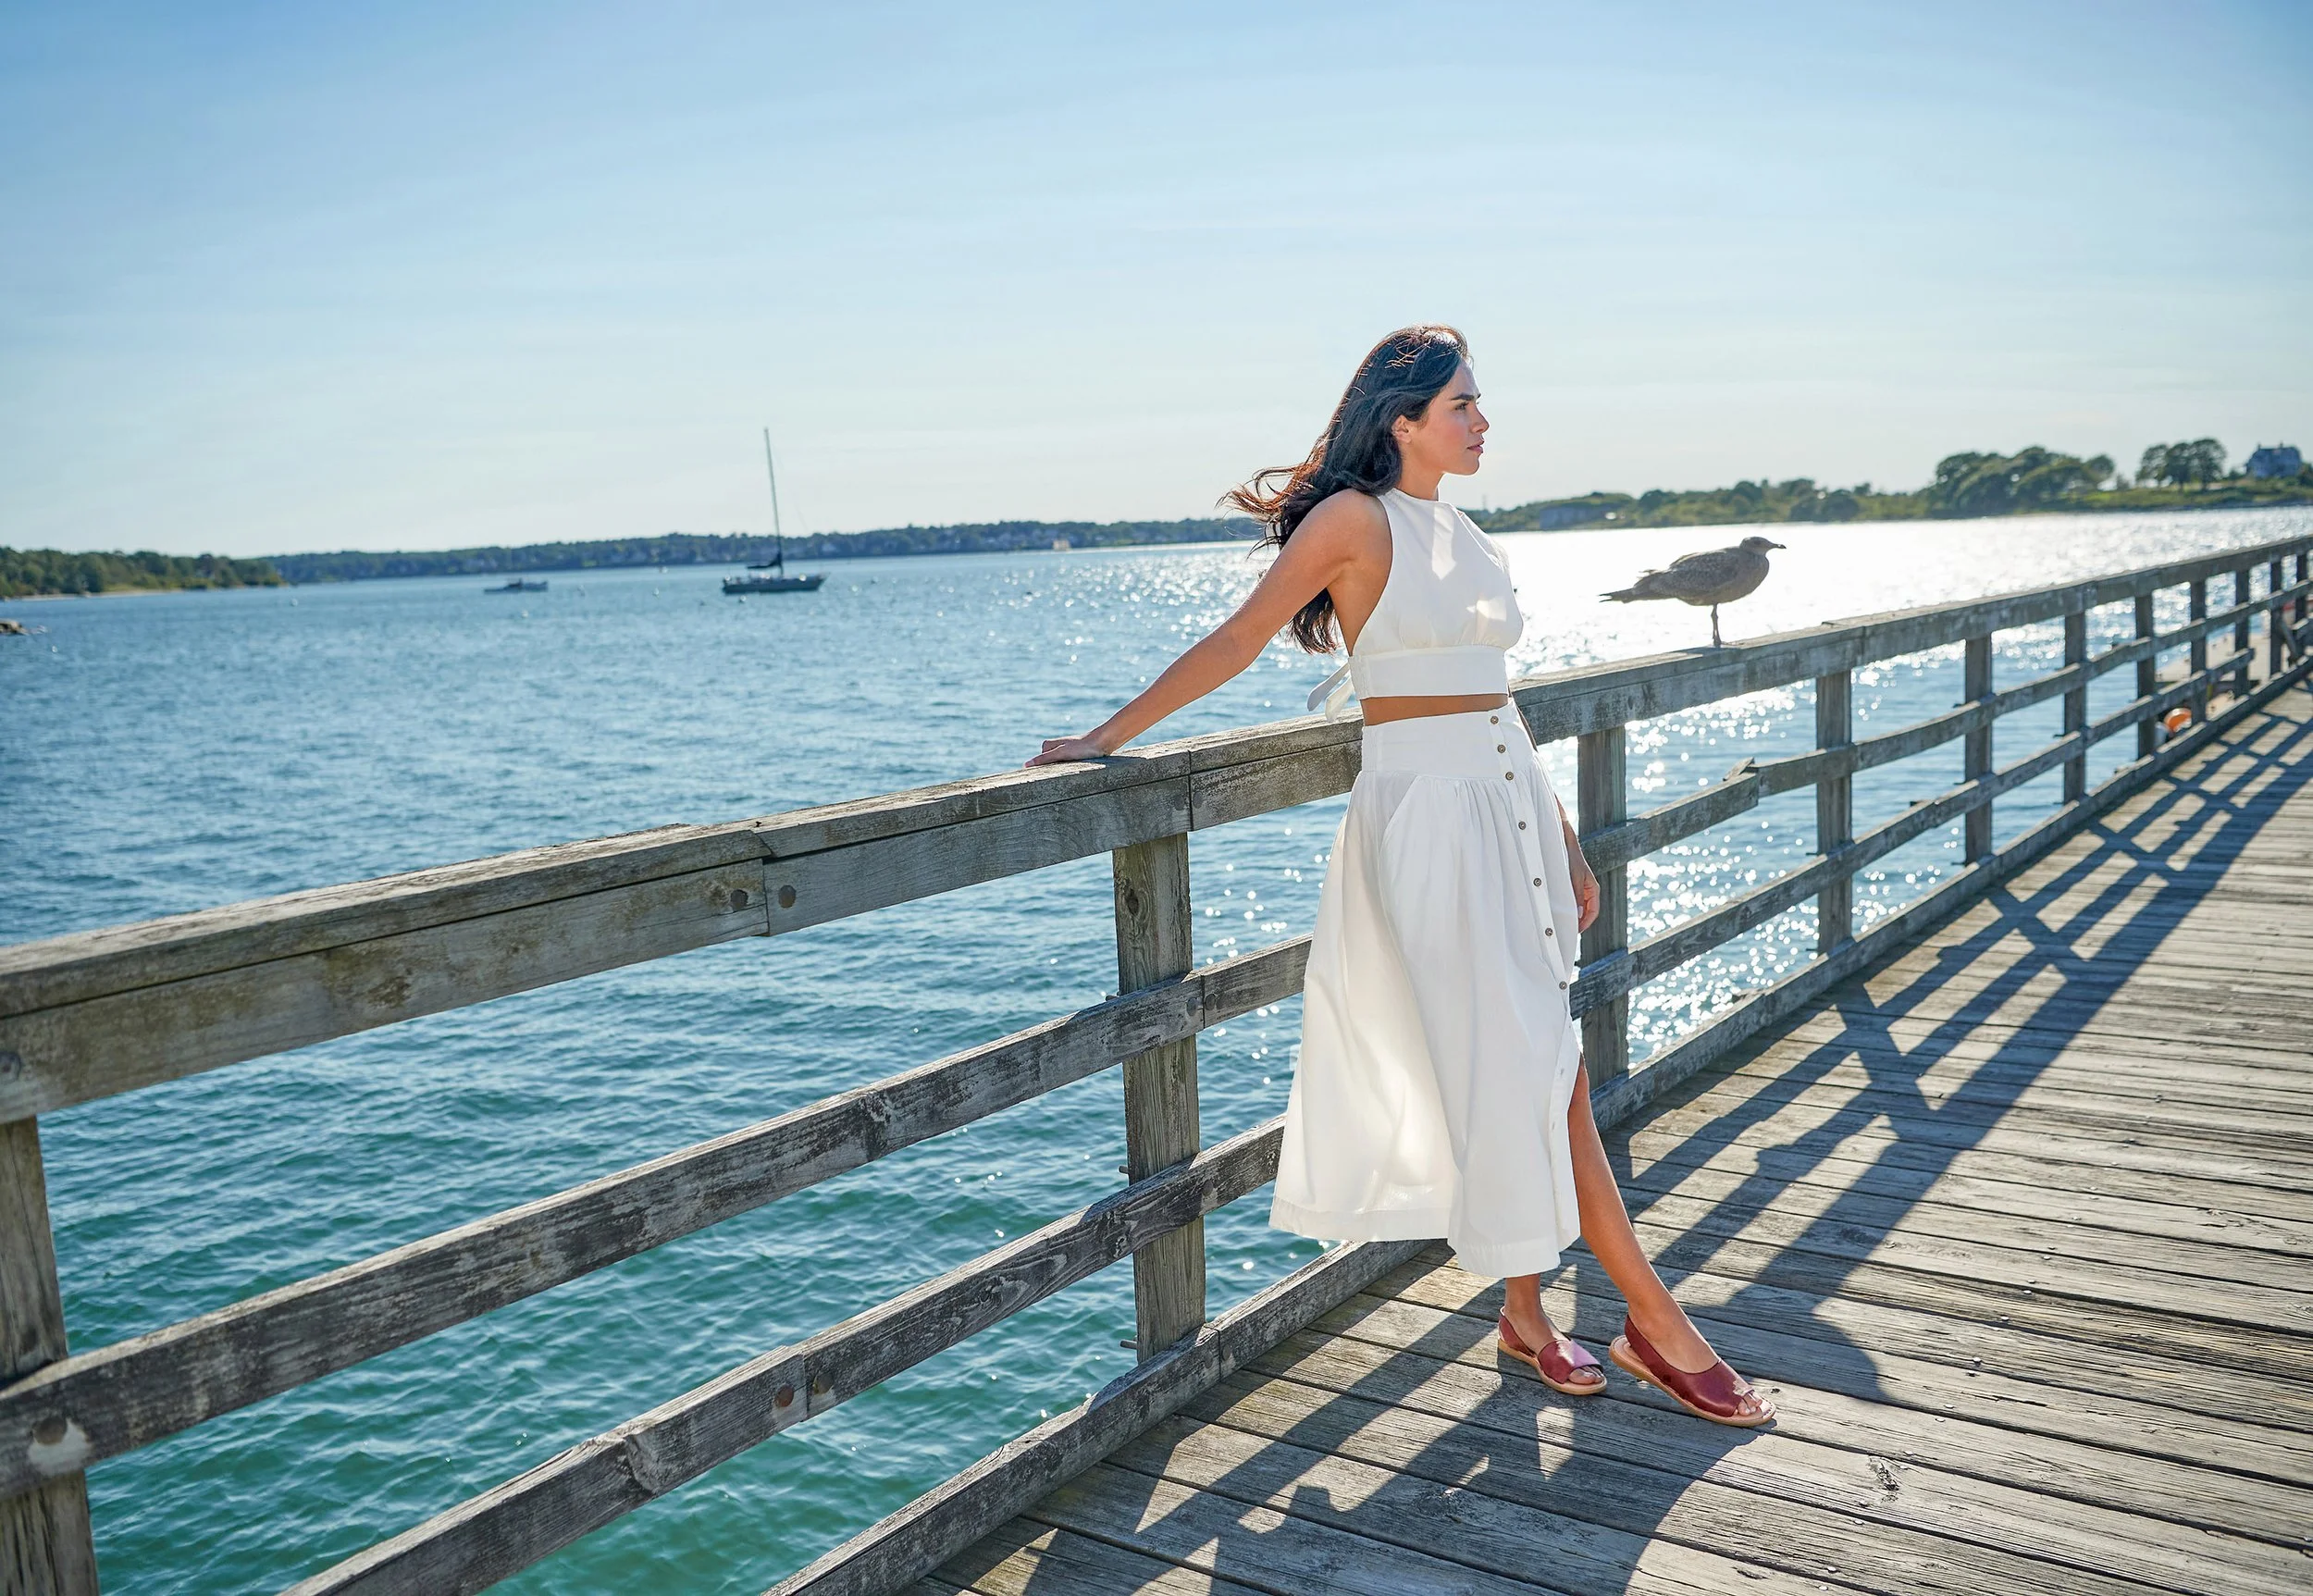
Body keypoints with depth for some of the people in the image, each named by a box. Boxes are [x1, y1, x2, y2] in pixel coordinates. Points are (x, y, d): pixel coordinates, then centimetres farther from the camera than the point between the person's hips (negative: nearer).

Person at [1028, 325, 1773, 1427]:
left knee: (1513, 1063, 9)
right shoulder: (1357, 518, -6)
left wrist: (1563, 839, 20)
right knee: (1534, 1067, -4)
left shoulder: (1464, 536, 16)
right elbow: (1236, 642, -6)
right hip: (1421, 806, -7)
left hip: (1507, 799, 8)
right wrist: (1107, 738, -7)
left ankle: (1524, 1308, 21)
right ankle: (1654, 1317, 4)